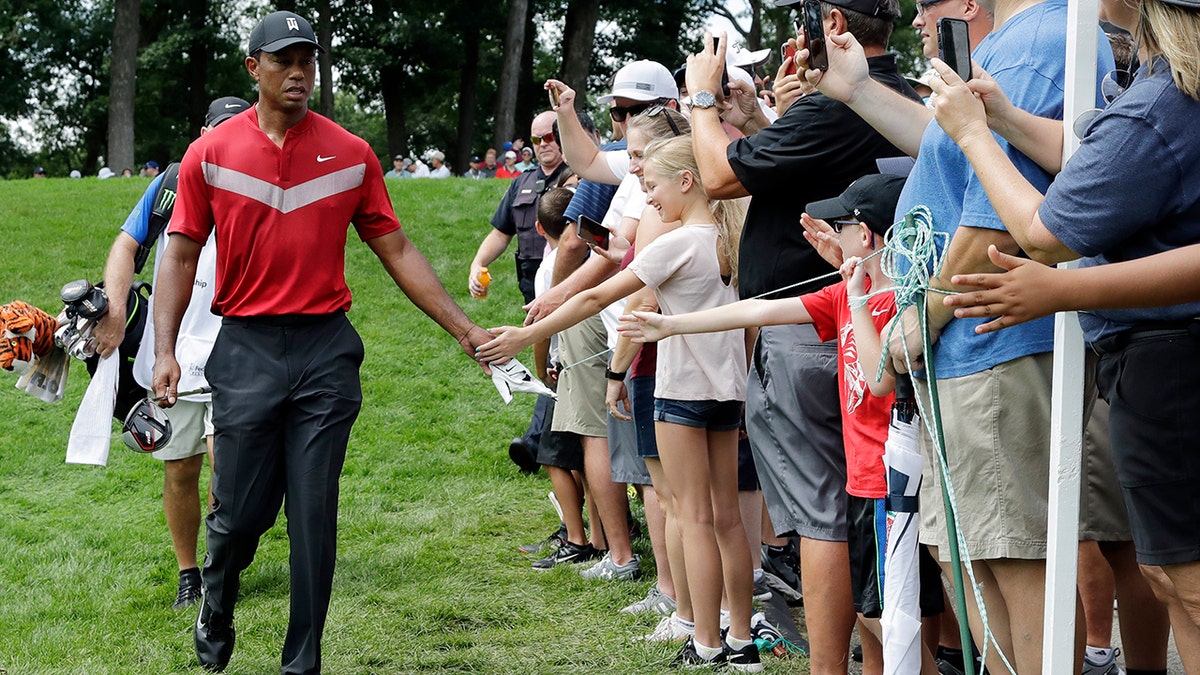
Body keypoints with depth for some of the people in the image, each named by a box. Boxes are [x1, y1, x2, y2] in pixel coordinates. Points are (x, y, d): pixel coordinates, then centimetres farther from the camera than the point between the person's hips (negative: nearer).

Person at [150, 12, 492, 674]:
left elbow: (397, 252, 9)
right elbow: (181, 256, 3)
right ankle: (214, 619, 31)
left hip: (326, 351, 1)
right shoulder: (210, 154, 2)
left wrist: (464, 329, 5)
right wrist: (165, 351, -9)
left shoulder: (351, 155, 5)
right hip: (245, 350, -1)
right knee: (239, 512, 1)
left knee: (315, 516, 1)